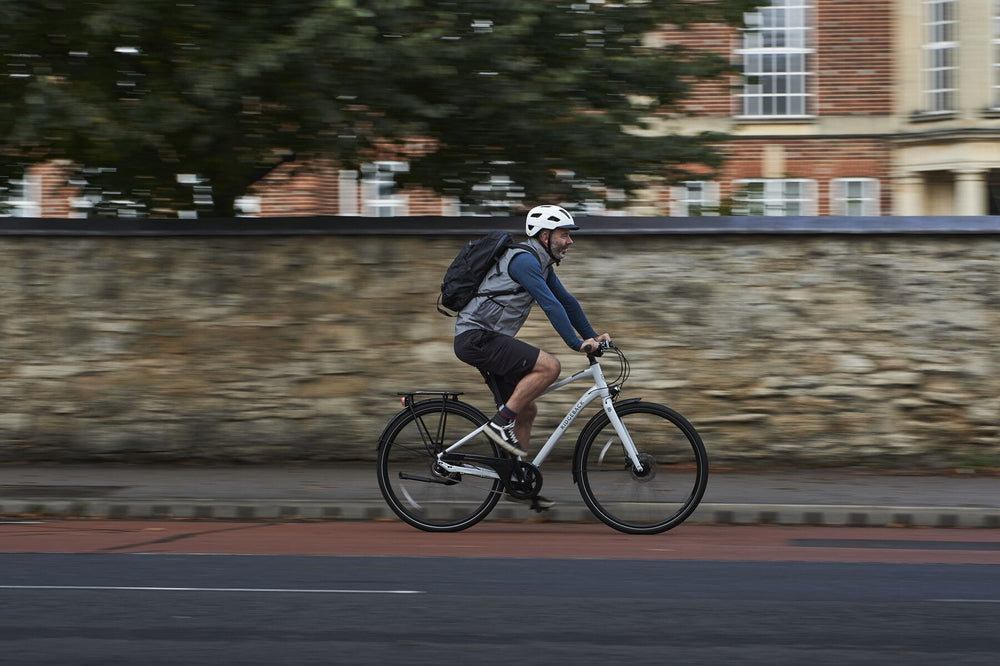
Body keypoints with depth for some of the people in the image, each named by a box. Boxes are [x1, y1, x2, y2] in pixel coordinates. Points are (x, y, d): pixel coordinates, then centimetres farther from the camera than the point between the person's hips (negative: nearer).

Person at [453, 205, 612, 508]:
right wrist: (577, 344, -25)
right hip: (477, 338, -11)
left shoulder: (542, 264, 16)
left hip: (487, 339, 11)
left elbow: (566, 301, 22)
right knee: (549, 366, -22)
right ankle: (500, 423, -14)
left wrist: (593, 336, 16)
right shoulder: (523, 260, -17)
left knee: (526, 410, 12)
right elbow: (550, 304, -23)